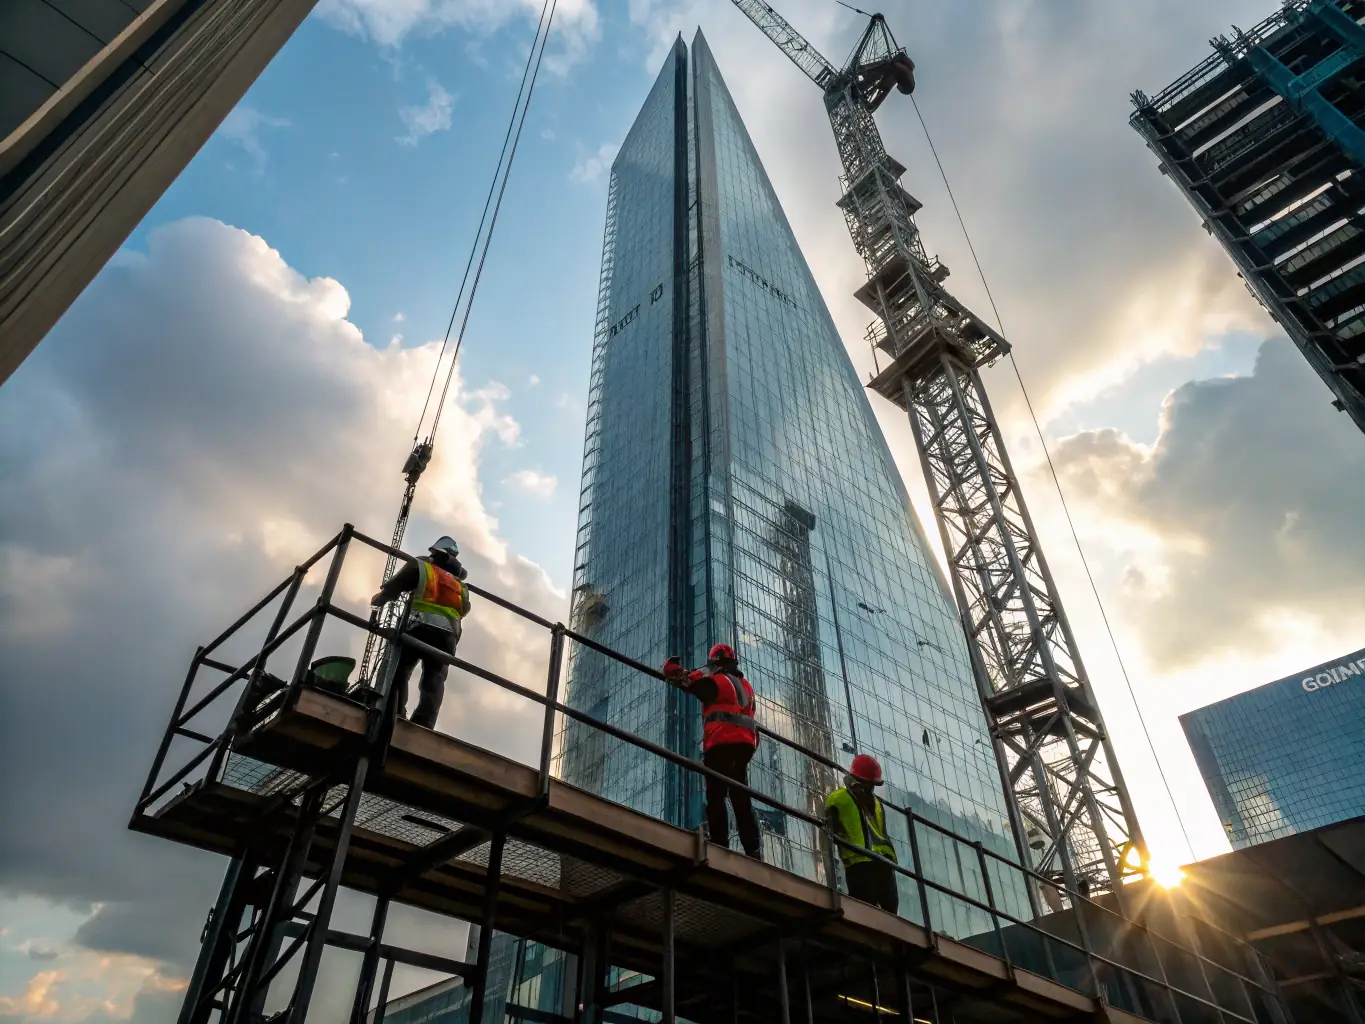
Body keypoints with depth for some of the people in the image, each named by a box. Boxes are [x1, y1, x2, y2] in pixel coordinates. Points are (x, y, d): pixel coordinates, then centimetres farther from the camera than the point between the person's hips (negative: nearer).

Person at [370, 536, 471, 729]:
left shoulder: (422, 568, 16)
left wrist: (377, 600, 31)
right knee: (434, 680, -1)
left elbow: (392, 588, 13)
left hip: (420, 628, -3)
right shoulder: (461, 586, 30)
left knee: (398, 671, 3)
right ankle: (423, 726, -17)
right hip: (447, 635, 3)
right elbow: (464, 610, 27)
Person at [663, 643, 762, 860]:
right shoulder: (746, 686, 21)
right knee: (741, 798, 7)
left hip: (721, 743, -6)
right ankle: (753, 849, -2)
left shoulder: (715, 681, 0)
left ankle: (720, 846, -16)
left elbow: (673, 673, 2)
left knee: (716, 796, -7)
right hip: (744, 743, 6)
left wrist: (672, 665, 21)